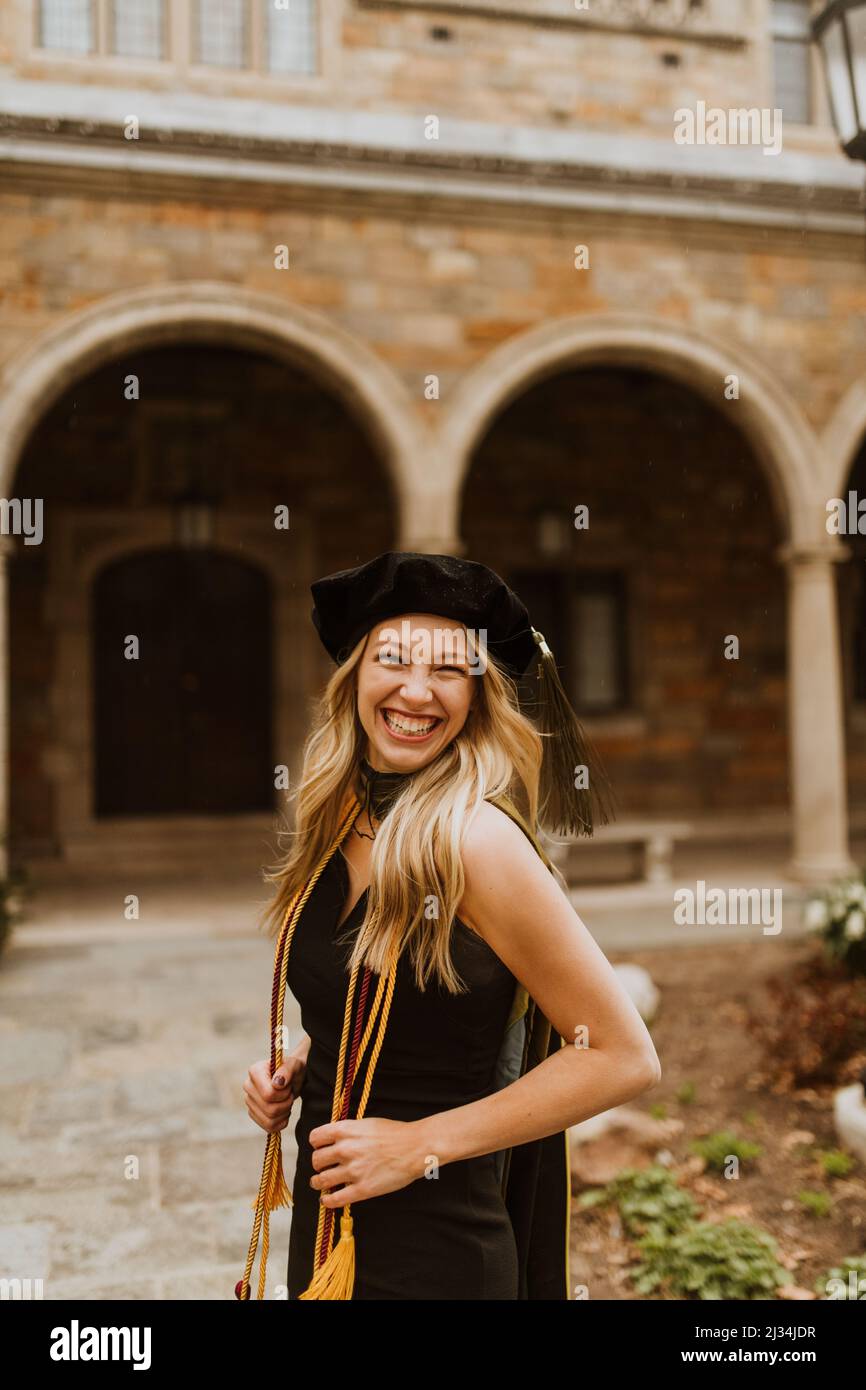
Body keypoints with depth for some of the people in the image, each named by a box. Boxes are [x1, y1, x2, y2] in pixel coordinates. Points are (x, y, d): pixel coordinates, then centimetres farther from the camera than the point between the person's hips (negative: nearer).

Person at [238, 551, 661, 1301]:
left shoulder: (477, 839, -20)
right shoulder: (341, 827, -2)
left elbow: (625, 1057, -18)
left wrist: (421, 1144, -17)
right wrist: (295, 1070, -3)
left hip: (434, 1252, -6)